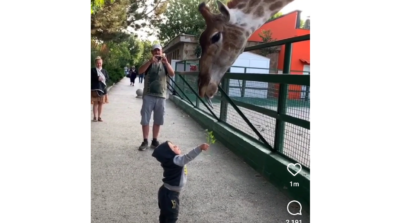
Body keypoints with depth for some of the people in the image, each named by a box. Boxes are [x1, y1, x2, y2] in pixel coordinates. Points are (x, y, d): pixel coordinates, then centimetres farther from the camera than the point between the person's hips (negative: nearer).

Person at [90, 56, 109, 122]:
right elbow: (91, 78, -9)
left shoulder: (104, 71, 12)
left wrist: (104, 79, -12)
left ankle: (99, 117, 13)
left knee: (101, 103, 6)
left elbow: (107, 78, 8)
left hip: (102, 88, 4)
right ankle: (95, 117, 4)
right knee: (95, 103, -2)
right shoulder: (92, 70, 0)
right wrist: (97, 79, -21)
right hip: (95, 89, -3)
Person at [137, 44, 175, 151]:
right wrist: (151, 61, -24)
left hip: (161, 96, 2)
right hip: (148, 95, -2)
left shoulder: (164, 64, 12)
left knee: (158, 121, 8)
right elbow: (140, 71, -13)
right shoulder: (148, 63, 7)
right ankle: (145, 141, 6)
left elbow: (172, 74, -5)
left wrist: (166, 62, -21)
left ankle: (155, 141, 18)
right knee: (145, 120, -2)